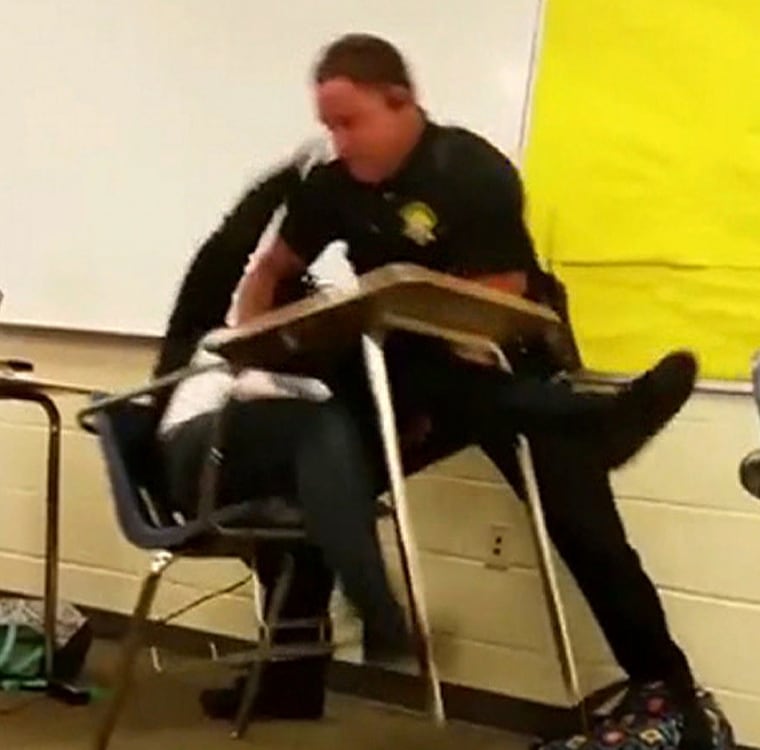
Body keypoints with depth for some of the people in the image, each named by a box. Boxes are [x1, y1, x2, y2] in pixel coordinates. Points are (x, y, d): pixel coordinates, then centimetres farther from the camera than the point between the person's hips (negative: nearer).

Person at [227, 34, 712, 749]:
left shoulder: (475, 175, -17)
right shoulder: (334, 183, 0)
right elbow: (271, 270, 16)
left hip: (504, 365, -4)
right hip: (404, 376, 5)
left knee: (585, 527, -10)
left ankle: (668, 693, 4)